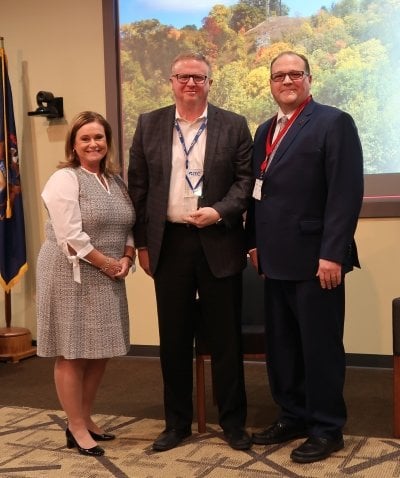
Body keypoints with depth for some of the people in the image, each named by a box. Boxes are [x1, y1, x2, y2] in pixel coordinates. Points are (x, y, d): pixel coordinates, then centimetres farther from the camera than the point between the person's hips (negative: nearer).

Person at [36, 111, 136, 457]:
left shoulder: (116, 181, 12)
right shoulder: (65, 180, -11)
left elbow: (129, 227, 14)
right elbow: (71, 238, -19)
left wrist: (127, 260, -4)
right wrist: (109, 264, -13)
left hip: (107, 279, 7)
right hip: (72, 278, -7)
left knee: (100, 352, 12)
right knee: (73, 355, 1)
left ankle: (86, 419, 27)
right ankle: (76, 429, 13)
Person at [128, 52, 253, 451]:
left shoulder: (234, 126, 2)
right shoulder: (148, 125, 6)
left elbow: (247, 180, 0)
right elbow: (138, 186, 7)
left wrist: (220, 211, -16)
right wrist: (142, 243, 3)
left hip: (218, 242, -1)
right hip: (169, 243, 2)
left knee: (225, 337, 6)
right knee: (174, 338, 10)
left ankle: (233, 421, 20)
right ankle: (177, 422, 23)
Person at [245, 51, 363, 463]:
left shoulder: (334, 122, -7)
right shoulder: (265, 131, 17)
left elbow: (346, 193, -14)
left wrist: (332, 253, -20)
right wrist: (254, 242, 10)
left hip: (313, 257, -7)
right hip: (275, 259, 7)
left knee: (320, 346, 2)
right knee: (280, 345, 14)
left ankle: (326, 428, 16)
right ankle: (293, 416, 28)